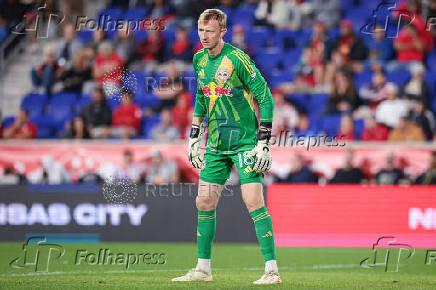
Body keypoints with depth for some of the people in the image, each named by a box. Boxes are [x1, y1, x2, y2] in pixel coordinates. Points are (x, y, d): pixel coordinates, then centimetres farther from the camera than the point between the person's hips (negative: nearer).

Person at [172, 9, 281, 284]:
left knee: (254, 201, -15)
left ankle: (272, 270, -13)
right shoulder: (200, 59, 8)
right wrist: (194, 136, 18)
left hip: (245, 142, -7)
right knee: (204, 202, 7)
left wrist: (263, 142, -16)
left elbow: (266, 98, -13)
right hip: (216, 144, 7)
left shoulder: (236, 59, -14)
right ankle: (203, 269, 18)